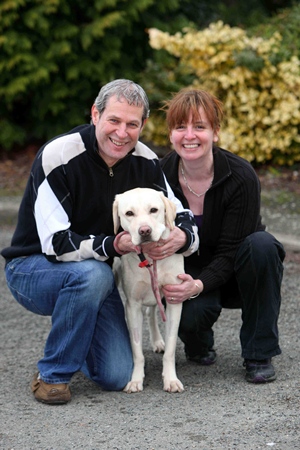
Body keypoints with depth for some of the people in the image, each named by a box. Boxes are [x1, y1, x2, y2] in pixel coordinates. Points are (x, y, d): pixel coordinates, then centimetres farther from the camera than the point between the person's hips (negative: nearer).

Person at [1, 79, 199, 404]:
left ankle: (75, 335, 25)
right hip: (32, 268, -5)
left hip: (99, 273, 5)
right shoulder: (58, 157, -24)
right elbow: (55, 244, -29)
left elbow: (182, 216, -3)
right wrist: (113, 246, -44)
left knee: (117, 377, -9)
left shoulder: (145, 162, -7)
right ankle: (52, 375, -19)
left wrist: (182, 237, -28)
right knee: (92, 274, -39)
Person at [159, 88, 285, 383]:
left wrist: (198, 285, -41)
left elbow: (230, 252, -23)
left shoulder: (241, 176, -23)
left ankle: (258, 354, -18)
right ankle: (198, 342, 7)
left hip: (233, 275, 0)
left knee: (261, 244, -34)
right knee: (189, 312, -34)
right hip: (188, 274, 0)